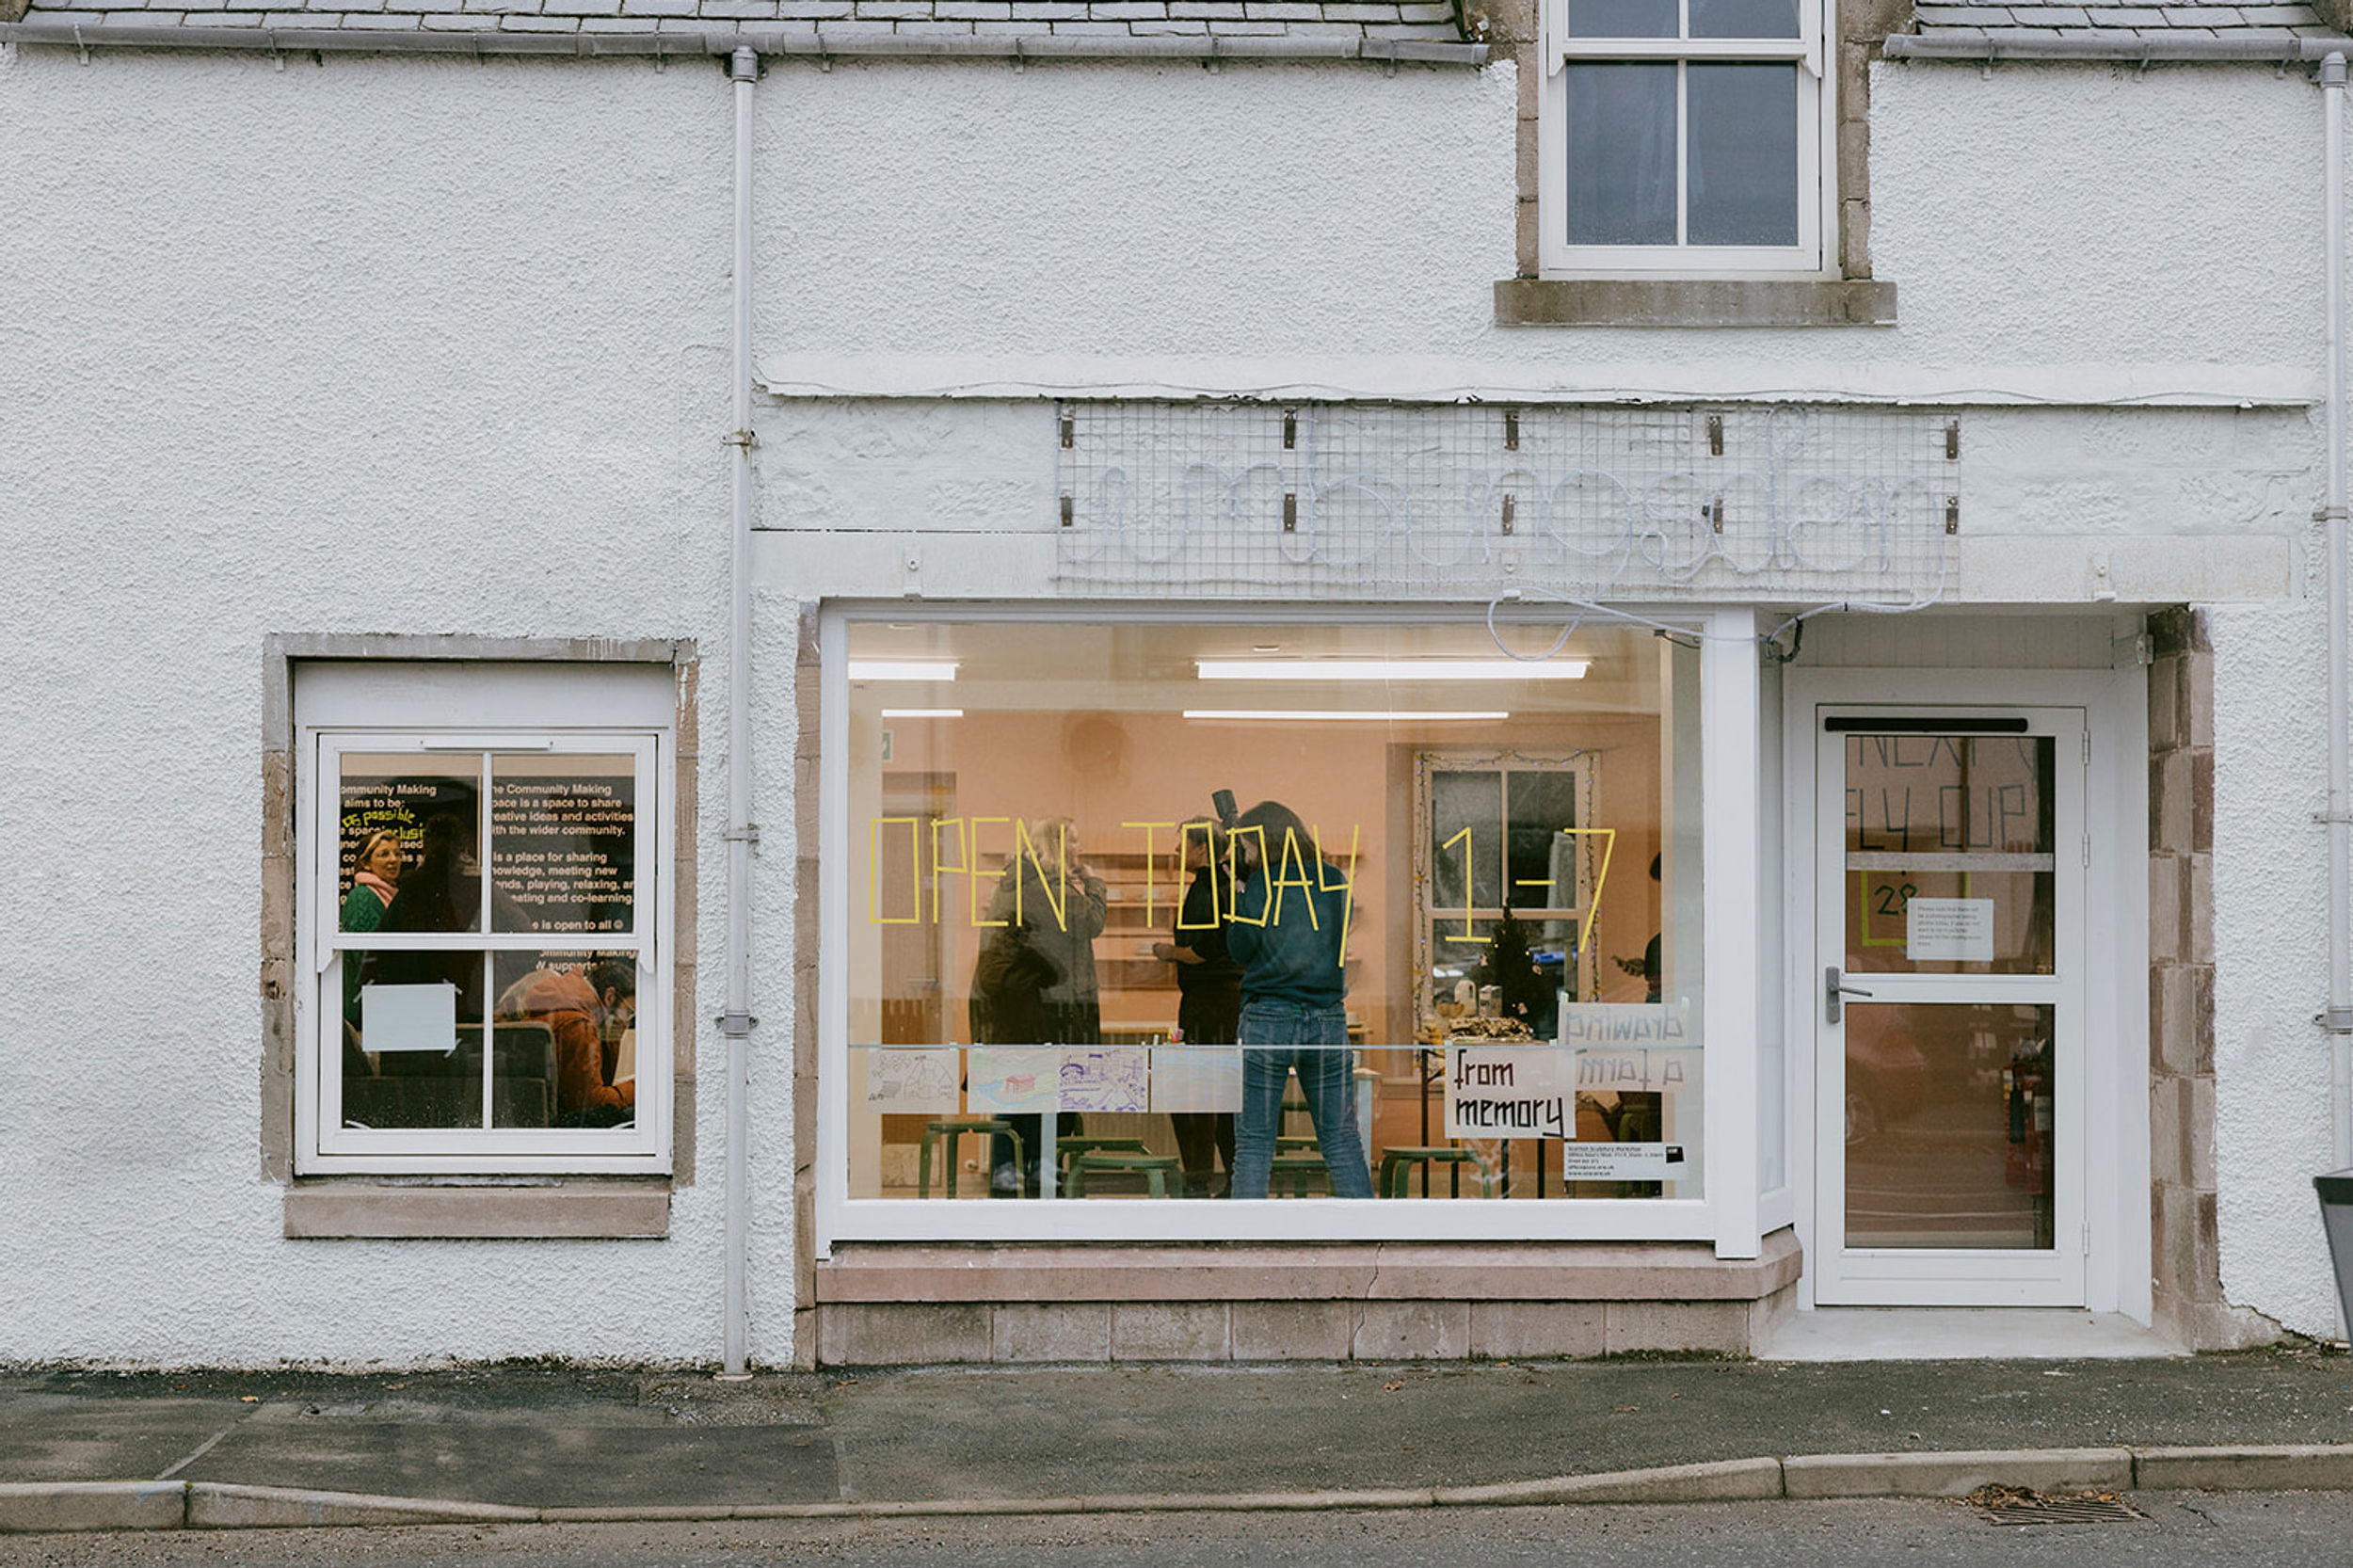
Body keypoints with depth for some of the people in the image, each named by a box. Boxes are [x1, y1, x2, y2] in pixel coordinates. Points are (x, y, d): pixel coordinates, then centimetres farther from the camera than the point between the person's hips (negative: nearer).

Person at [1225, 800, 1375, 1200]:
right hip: (1328, 1020, 4)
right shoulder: (1336, 880, 5)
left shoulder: (1259, 885, -7)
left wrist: (1239, 901, 12)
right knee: (1341, 1140, 9)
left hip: (1267, 1020, -3)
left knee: (1253, 1143, 3)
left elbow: (1239, 948, -2)